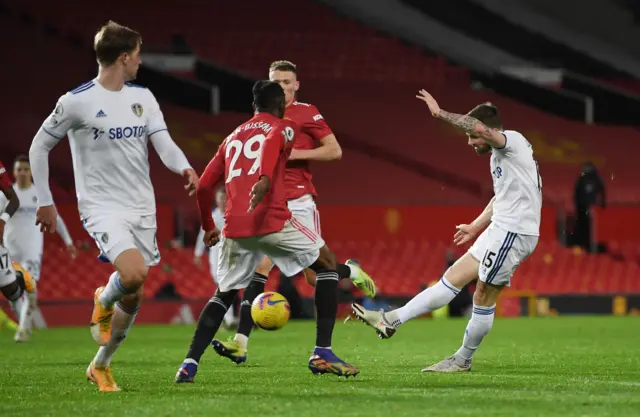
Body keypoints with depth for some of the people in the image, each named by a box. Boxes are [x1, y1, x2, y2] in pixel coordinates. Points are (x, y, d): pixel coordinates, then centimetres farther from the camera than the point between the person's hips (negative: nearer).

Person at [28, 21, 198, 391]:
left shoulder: (143, 97, 6)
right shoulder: (76, 102, -9)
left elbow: (164, 144, -4)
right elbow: (39, 147, 1)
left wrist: (184, 167, -26)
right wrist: (45, 202, 0)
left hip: (142, 208, 6)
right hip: (103, 208, -6)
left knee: (132, 298, 8)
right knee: (133, 274, -29)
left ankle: (101, 366, 28)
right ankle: (103, 302, 6)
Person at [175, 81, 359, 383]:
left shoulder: (232, 137, 27)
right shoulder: (283, 127, 12)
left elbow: (204, 186, 23)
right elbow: (273, 140, -15)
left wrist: (208, 227, 37)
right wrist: (265, 178, -32)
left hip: (235, 227, 5)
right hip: (272, 220, -5)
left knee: (224, 294, 23)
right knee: (327, 264, 12)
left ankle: (189, 365, 8)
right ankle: (322, 353, 1)